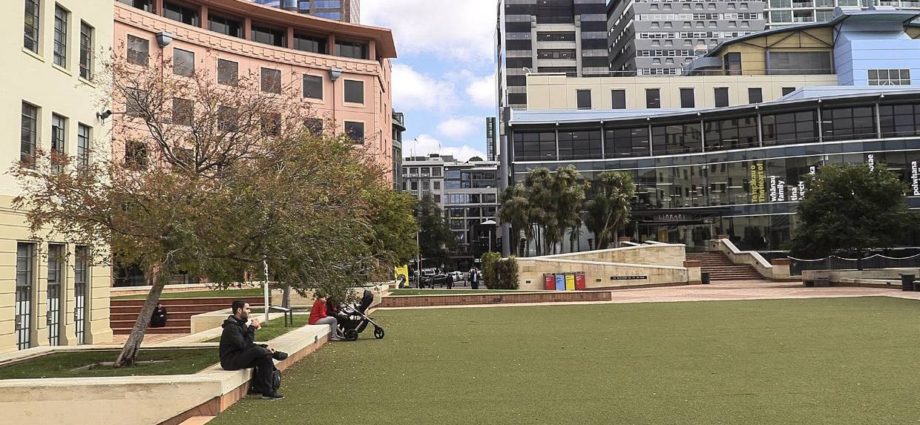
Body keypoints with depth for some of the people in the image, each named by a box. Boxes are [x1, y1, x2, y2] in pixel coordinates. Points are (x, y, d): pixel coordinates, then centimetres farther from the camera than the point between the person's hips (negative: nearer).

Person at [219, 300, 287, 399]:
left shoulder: (241, 324, 14)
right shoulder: (231, 327, -17)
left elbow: (250, 345, 14)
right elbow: (244, 345, -24)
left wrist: (264, 347, -1)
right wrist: (252, 328, -20)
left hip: (240, 356, 10)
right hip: (230, 361, -10)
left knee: (265, 358, -5)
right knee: (257, 351, -29)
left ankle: (258, 388, -1)